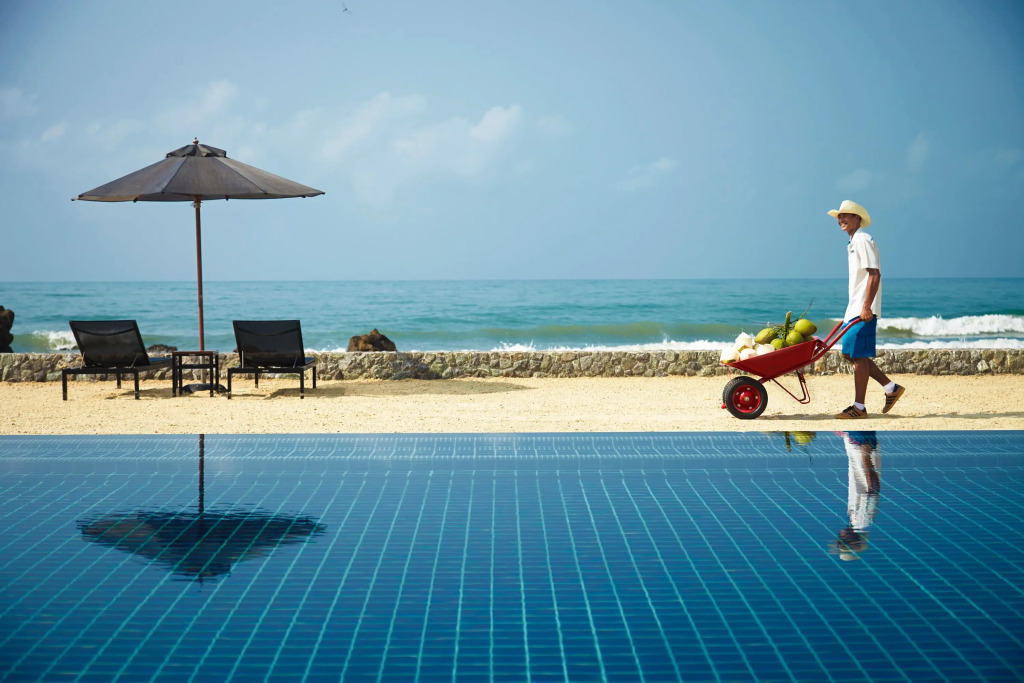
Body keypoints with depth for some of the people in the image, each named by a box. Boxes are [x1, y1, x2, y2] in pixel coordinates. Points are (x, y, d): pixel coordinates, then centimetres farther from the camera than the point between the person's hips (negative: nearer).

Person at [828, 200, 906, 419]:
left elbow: (874, 274, -19)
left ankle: (859, 407, 0)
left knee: (858, 356, -6)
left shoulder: (863, 240, -11)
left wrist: (866, 307, -23)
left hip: (863, 310, -10)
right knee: (850, 354, 12)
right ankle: (891, 388, 18)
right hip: (855, 309, 10)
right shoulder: (853, 243, 19)